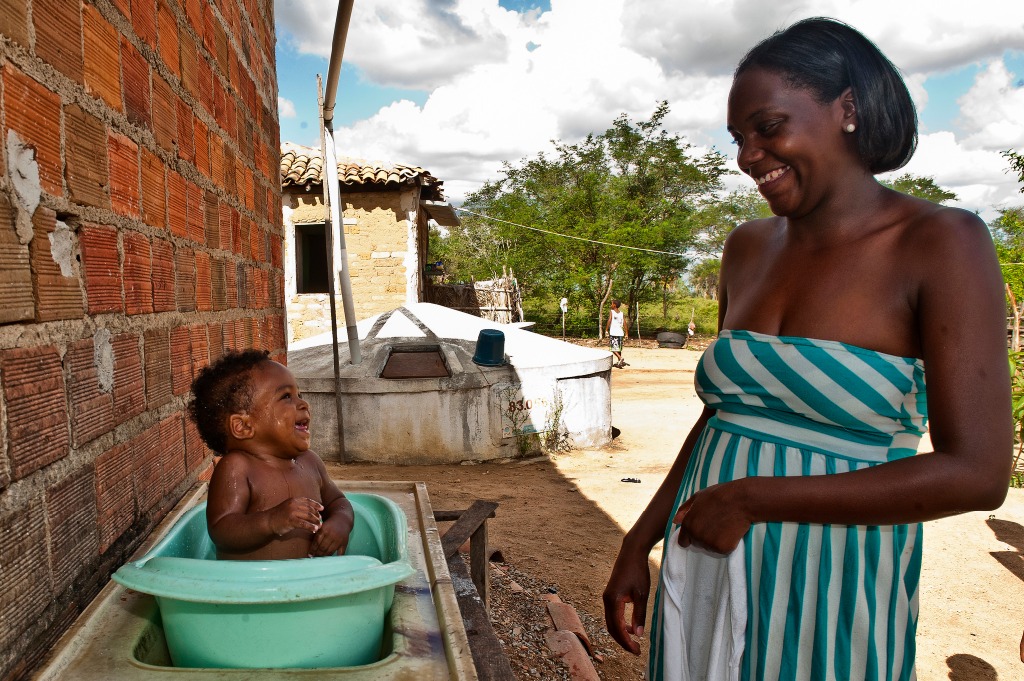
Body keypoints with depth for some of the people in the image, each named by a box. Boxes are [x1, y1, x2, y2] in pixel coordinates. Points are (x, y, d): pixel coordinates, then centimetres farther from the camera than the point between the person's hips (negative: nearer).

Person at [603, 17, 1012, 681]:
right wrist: (639, 543, 9)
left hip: (827, 600, -5)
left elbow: (976, 472, -17)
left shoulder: (941, 244, -12)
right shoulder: (749, 248, 4)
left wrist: (754, 499, -18)